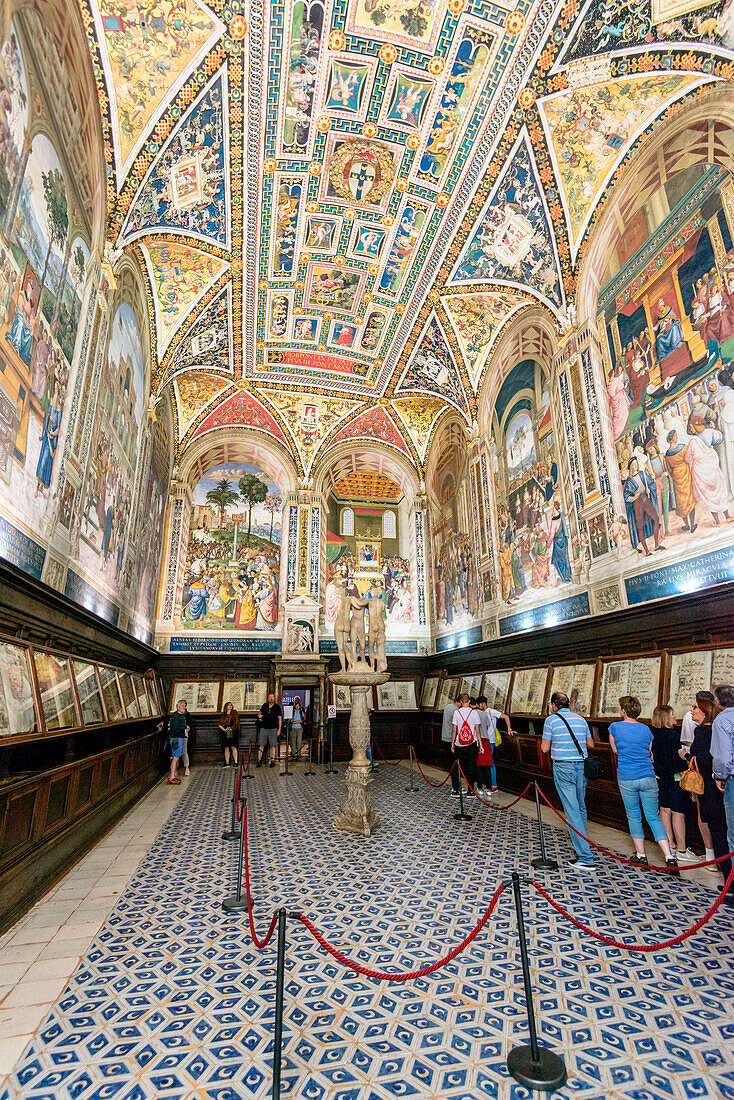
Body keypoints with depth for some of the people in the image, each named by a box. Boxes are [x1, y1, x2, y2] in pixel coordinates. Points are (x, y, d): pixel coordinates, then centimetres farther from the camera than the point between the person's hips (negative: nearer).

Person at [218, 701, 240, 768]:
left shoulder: (234, 713, 7)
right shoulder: (223, 715, 11)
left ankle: (235, 762, -8)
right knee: (226, 748, 1)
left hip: (233, 733, -2)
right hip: (225, 733, 2)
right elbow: (220, 724, 9)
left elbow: (237, 722, 4)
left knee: (233, 747, -9)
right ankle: (227, 763, 6)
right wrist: (224, 729, -6)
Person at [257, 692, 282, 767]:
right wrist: (260, 716, 1)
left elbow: (280, 719, 0)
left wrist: (279, 729, -8)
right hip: (263, 728, 2)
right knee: (261, 745, 1)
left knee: (273, 745, -2)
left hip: (273, 729, -2)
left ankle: (272, 761, 5)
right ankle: (259, 761, 6)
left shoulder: (277, 707, 0)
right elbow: (260, 712, 25)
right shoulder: (264, 706, 7)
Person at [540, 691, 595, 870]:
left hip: (563, 768, -6)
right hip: (582, 766, 6)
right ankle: (582, 843, 38)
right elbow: (590, 744, 15)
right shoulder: (581, 719, 8)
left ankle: (585, 857, -7)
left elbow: (544, 748, -3)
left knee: (572, 811, -5)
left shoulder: (551, 720, -6)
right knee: (581, 807, 21)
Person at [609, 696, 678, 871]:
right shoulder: (646, 729, 2)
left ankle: (641, 855, 18)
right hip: (648, 778, 2)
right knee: (654, 817, 8)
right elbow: (649, 754, 12)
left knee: (634, 816, 11)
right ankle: (669, 857, 0)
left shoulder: (615, 727, -6)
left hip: (626, 779, -2)